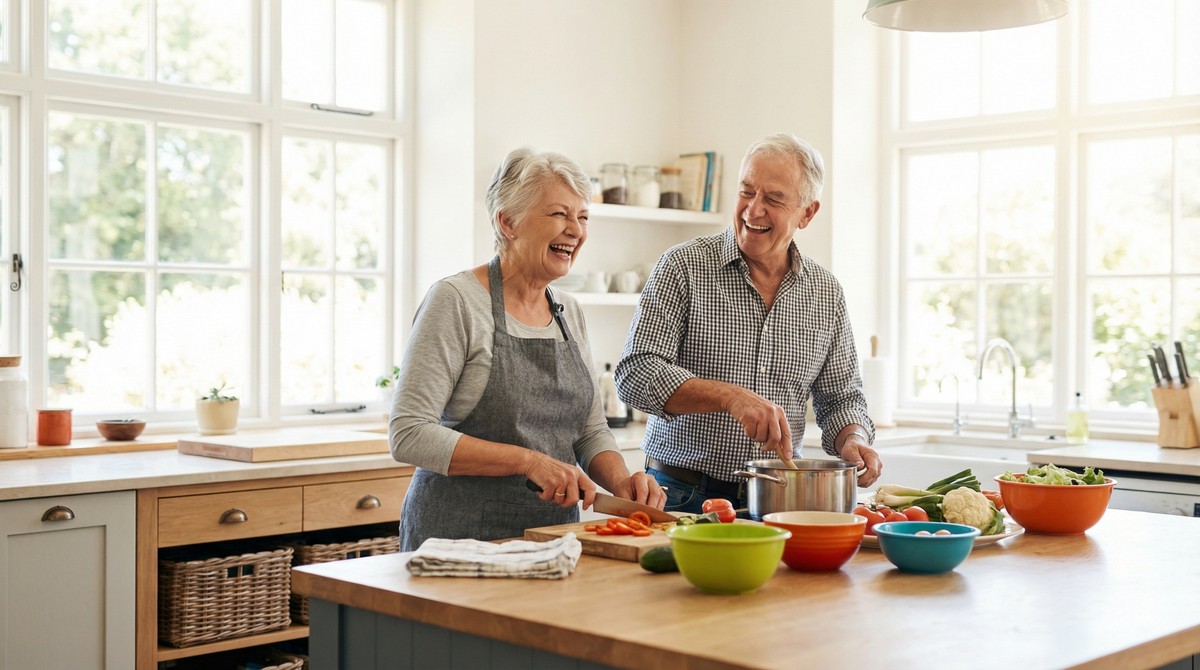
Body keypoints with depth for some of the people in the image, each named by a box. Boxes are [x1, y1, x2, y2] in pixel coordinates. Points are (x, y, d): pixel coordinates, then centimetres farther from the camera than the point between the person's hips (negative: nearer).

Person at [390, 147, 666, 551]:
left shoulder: (569, 313, 12)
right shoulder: (455, 300, -9)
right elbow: (409, 434, -15)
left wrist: (621, 481, -4)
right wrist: (529, 461, -19)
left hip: (555, 538, 6)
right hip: (464, 535, -6)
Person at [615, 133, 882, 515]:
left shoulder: (826, 293, 9)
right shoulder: (683, 268, -4)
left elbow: (841, 397, 17)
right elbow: (636, 374, -13)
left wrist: (853, 440, -5)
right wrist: (731, 397, -25)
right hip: (683, 497, -3)